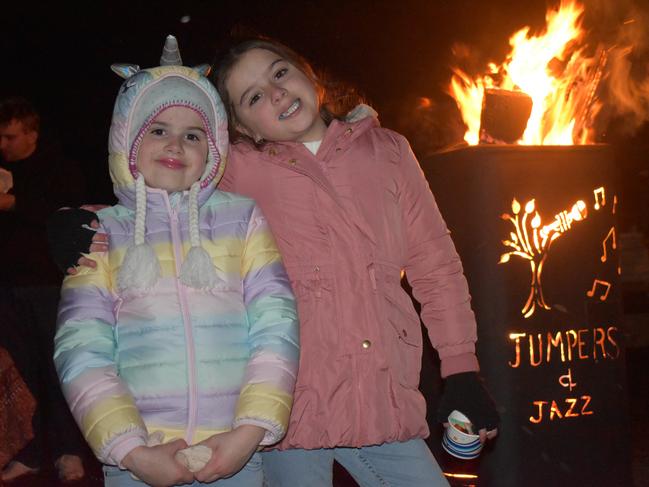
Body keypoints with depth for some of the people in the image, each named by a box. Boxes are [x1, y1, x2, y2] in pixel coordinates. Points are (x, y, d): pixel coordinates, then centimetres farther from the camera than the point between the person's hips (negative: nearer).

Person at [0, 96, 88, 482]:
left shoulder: (58, 166, -2)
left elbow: (70, 213, -17)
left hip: (49, 281, -4)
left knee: (57, 367, 0)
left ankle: (68, 451, 10)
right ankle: (31, 452, 14)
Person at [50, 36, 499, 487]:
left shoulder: (386, 150, 9)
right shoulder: (240, 169, 3)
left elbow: (434, 263, 12)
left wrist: (462, 370, 8)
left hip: (385, 405, 2)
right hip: (288, 410, -2)